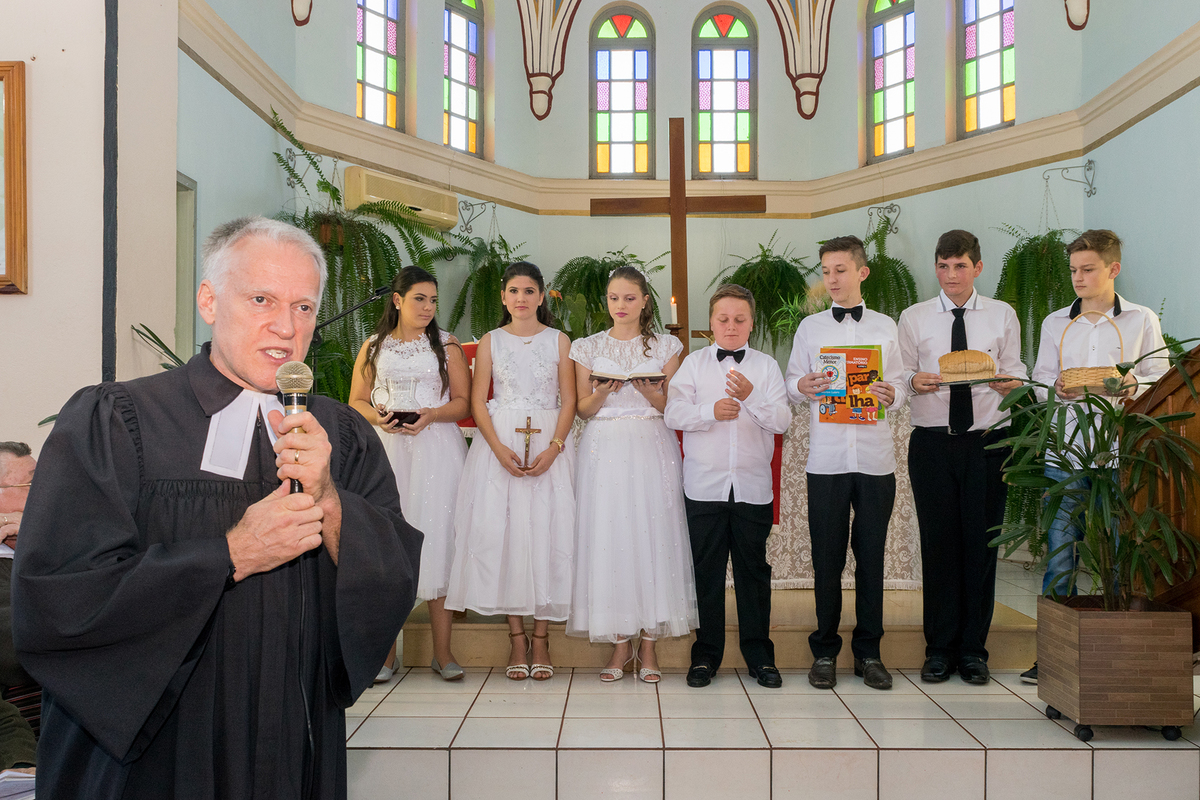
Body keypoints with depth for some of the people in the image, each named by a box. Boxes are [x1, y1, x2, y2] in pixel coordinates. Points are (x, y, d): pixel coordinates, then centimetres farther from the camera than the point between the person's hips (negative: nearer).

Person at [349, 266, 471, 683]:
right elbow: (356, 401, 11)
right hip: (385, 448, 1)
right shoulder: (374, 346, 15)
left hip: (436, 449, -1)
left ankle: (442, 652, 0)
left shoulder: (446, 344, 12)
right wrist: (378, 417, -10)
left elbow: (463, 401, 5)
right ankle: (385, 652, 5)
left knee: (436, 536, -5)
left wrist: (431, 415, -13)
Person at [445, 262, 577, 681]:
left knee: (546, 531, -4)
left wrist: (553, 448, -12)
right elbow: (478, 401, 4)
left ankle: (541, 638, 4)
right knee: (501, 532, -4)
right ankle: (517, 637, 5)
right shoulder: (490, 341, 10)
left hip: (549, 445, 0)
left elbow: (569, 401, 3)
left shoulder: (559, 340, 9)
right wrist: (500, 449, -11)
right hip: (499, 444, 1)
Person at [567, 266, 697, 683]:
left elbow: (673, 407, 6)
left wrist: (650, 392, -13)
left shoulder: (665, 347, 9)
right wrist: (603, 392, -11)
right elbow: (583, 409, 8)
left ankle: (648, 644, 6)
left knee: (653, 534, -4)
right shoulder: (588, 347, 10)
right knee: (608, 536, -3)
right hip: (604, 449, 1)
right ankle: (620, 642, 9)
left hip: (652, 448, 0)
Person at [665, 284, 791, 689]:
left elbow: (783, 421, -1)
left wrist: (751, 398, -18)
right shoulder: (693, 364, 7)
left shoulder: (766, 366, 9)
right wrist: (711, 411, -20)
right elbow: (673, 414, -4)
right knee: (706, 572, 5)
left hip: (753, 487, 1)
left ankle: (760, 656, 18)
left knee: (754, 571, 6)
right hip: (704, 486, 0)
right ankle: (705, 656, 16)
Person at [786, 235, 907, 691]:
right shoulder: (810, 327, 10)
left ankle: (868, 652, 18)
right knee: (827, 558, 3)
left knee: (871, 555, 6)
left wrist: (891, 395, -13)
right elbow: (792, 385, 8)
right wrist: (802, 388, -14)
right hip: (826, 459, 0)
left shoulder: (886, 327, 11)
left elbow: (900, 388, 9)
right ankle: (825, 651, 16)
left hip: (875, 458, 1)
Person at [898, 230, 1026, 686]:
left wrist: (1011, 383, -16)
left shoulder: (1002, 316, 10)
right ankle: (939, 648, 13)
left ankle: (973, 649, 14)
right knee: (938, 542, 1)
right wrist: (915, 381, -17)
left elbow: (1015, 375, 6)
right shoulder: (913, 318, 8)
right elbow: (902, 377, 5)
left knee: (981, 542, 2)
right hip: (932, 442, 0)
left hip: (987, 440, 1)